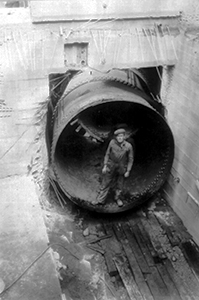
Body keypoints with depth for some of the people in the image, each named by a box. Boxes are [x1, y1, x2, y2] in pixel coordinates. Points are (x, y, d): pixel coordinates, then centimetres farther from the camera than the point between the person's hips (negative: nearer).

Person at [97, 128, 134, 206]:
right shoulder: (112, 142, -12)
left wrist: (128, 171, -4)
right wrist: (105, 166, -3)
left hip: (121, 168, 0)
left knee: (120, 184, 15)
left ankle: (117, 198, 39)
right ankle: (100, 200, 16)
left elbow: (130, 159, -4)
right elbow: (107, 154, -1)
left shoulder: (128, 146, -13)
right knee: (105, 183, 6)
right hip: (111, 167, 0)